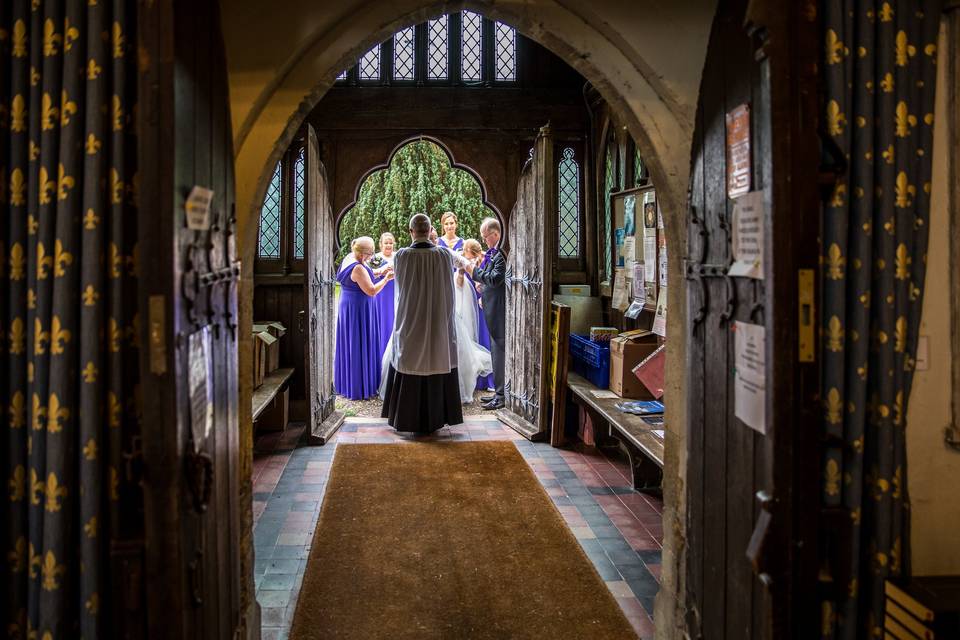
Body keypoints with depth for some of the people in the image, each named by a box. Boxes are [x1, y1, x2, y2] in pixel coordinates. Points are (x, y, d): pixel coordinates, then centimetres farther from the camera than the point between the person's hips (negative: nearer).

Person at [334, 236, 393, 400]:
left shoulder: (348, 258, 4)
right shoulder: (358, 268, -25)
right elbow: (371, 291, -21)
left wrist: (380, 273, 7)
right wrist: (387, 279, -11)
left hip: (348, 306, 10)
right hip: (358, 310, -10)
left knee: (348, 344, 18)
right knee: (359, 346, -1)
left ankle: (345, 383, 30)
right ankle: (358, 388, 6)